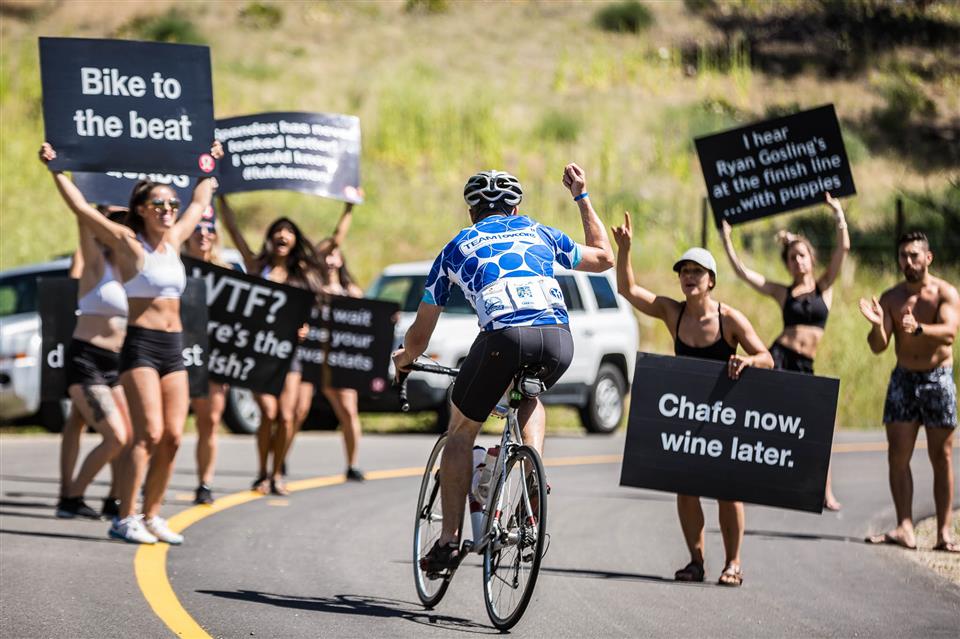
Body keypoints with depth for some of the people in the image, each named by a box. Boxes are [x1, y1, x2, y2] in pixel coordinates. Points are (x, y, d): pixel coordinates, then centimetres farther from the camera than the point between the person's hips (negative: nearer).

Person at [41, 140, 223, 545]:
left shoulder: (173, 240, 12)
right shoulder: (127, 242, -4)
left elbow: (200, 202, 30)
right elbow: (80, 207, -10)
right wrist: (55, 169, -12)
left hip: (174, 349, 6)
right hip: (141, 346, -6)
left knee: (172, 437, 0)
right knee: (149, 434, -15)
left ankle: (152, 516, 8)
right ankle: (124, 519, -12)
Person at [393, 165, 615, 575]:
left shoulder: (458, 247, 26)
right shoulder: (540, 233, 29)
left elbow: (420, 335, 30)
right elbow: (603, 257, 47)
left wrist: (404, 360, 53)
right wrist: (582, 197, 56)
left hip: (504, 337, -3)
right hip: (558, 340, 3)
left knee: (462, 431, 19)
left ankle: (449, 541, 12)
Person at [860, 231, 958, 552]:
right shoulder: (890, 297, 3)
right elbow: (878, 347, -3)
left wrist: (919, 329, -42)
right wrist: (877, 325, -25)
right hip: (903, 378, 3)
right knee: (898, 455, -5)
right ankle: (904, 528, -6)